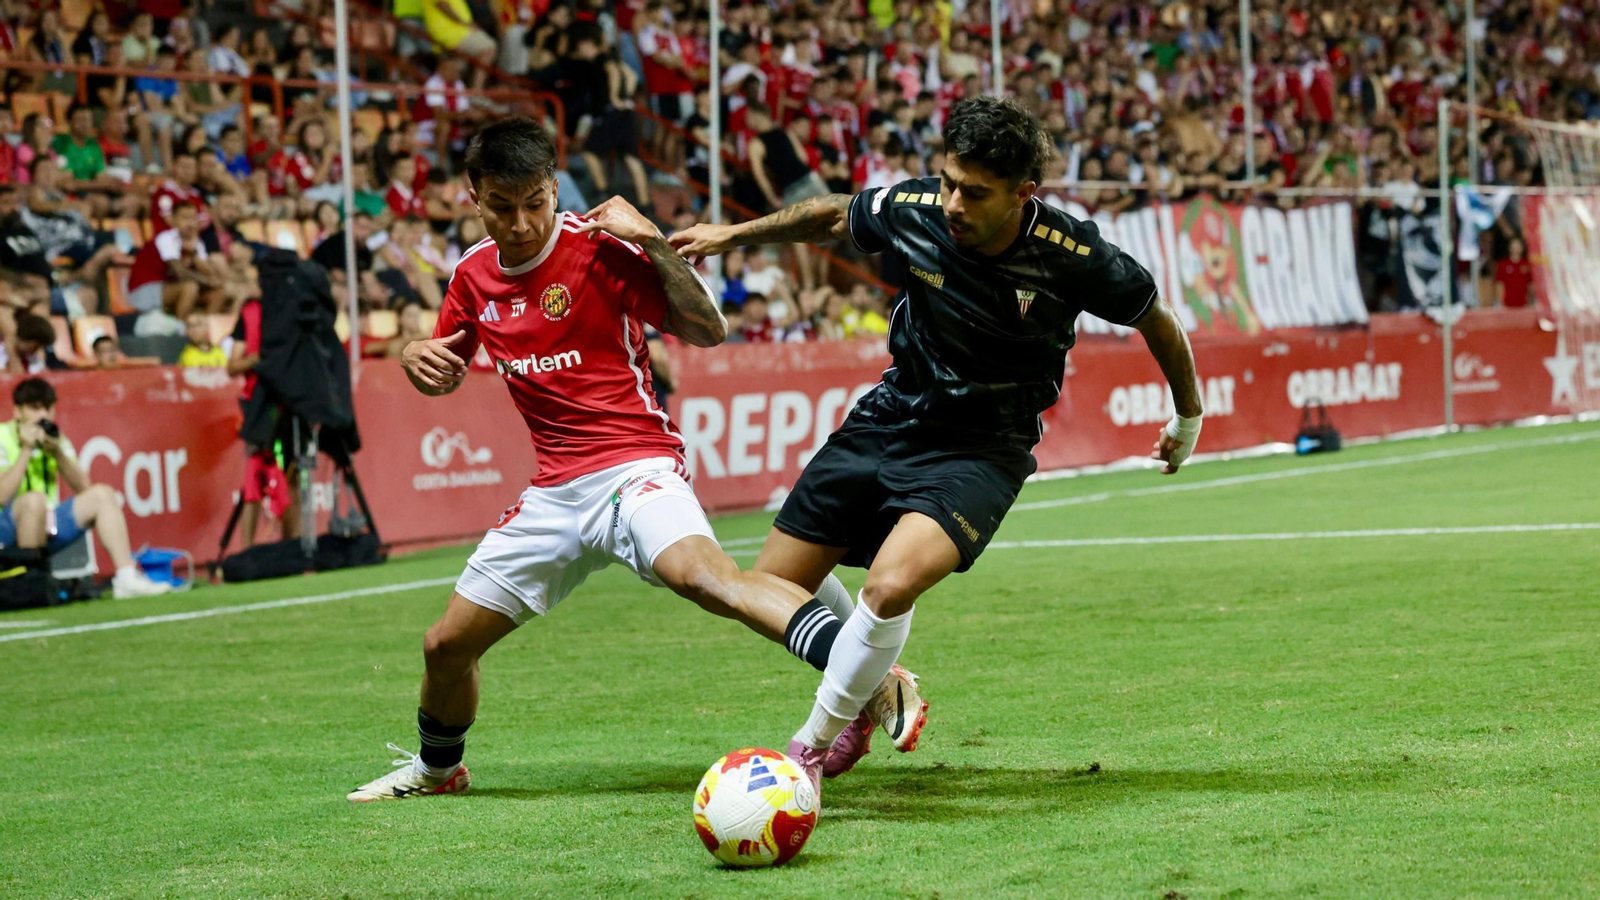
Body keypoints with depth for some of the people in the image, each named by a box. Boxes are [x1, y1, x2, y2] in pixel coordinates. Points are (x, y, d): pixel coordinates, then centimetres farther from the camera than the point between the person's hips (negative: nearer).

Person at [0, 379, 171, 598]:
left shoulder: (53, 436, 12)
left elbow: (82, 487, 5)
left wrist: (58, 453, -9)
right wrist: (26, 451, -20)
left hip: (48, 525, 7)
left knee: (102, 495, -5)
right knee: (35, 499, -36)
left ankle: (127, 578, -12)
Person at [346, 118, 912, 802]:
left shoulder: (599, 247, -9)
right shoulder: (474, 275, 9)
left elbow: (707, 331, -11)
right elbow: (445, 374, 26)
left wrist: (653, 243, -21)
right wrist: (416, 359, 2)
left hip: (634, 465, -6)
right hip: (556, 490, 7)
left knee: (703, 575, -37)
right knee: (446, 646, 10)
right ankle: (437, 768, 41)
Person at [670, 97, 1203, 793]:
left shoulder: (1072, 255, -22)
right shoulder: (911, 210, -16)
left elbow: (1155, 320, -2)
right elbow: (833, 217, 9)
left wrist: (1188, 418, 13)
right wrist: (734, 234, 16)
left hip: (981, 452, -4)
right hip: (891, 417, 4)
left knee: (890, 585, -31)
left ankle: (814, 748, -10)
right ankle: (870, 690, 34)